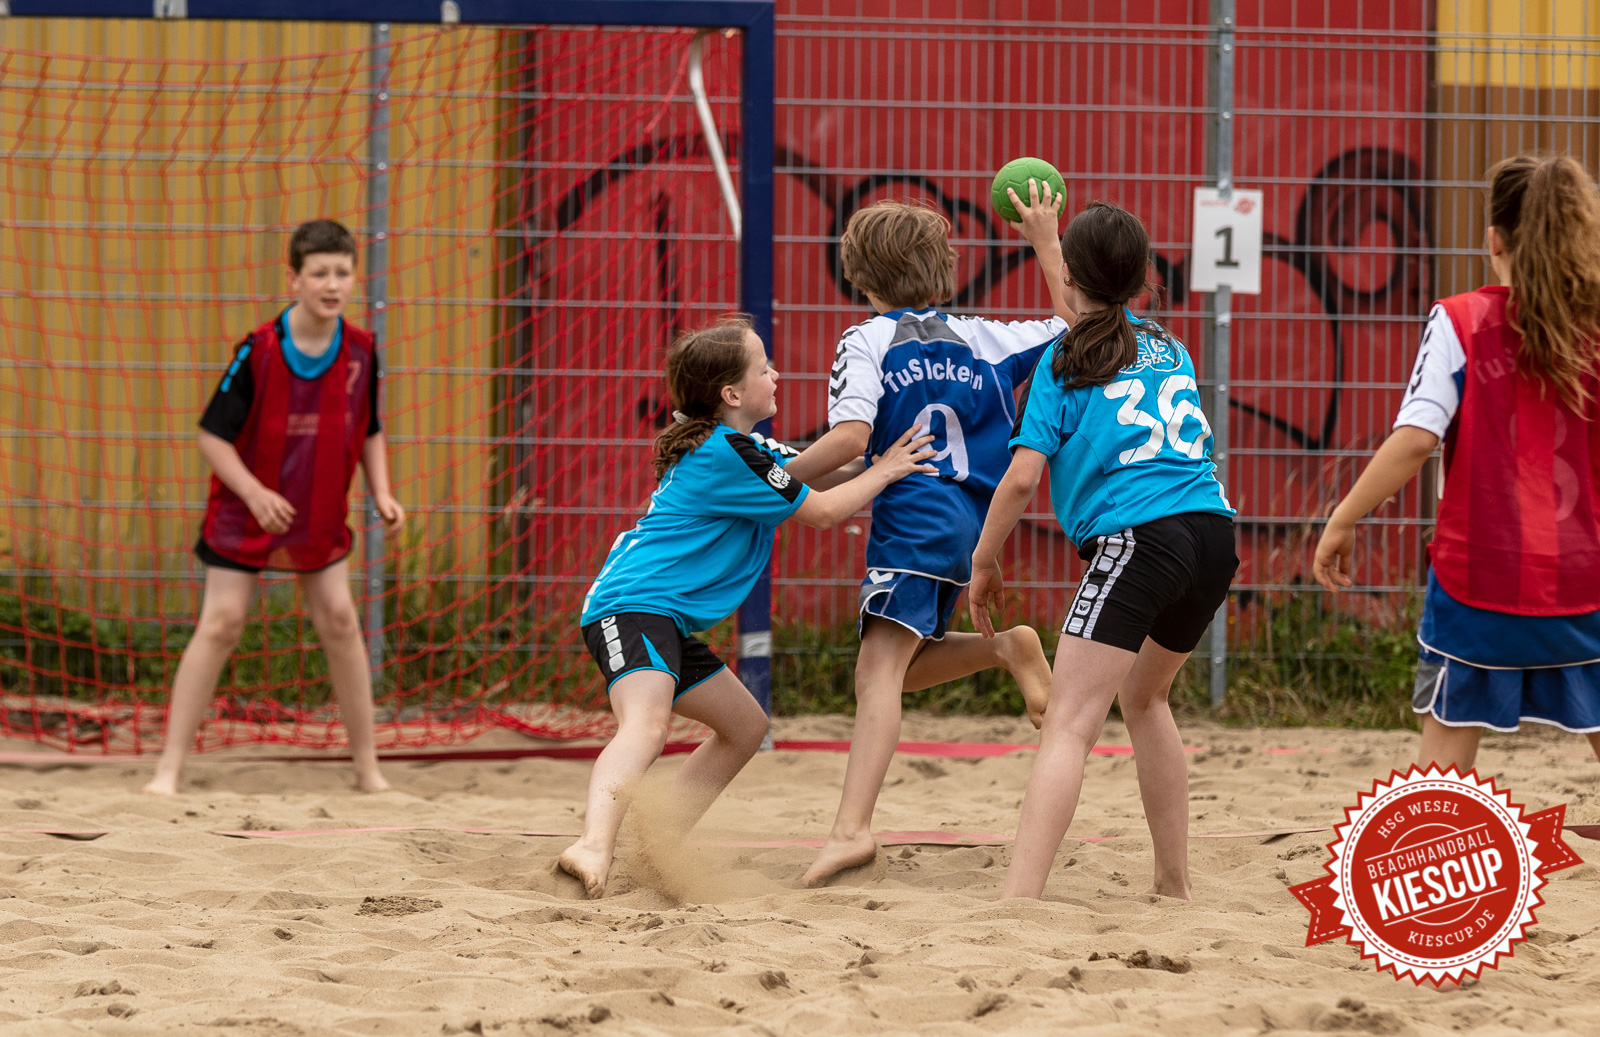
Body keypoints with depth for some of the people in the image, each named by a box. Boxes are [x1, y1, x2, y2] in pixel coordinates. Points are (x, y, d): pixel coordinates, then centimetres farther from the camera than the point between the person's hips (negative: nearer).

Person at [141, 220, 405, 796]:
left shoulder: (361, 353, -8)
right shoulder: (259, 352, -20)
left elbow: (369, 432, 8)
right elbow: (212, 435, -16)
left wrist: (381, 493, -6)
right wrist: (254, 493, -28)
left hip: (321, 513, 3)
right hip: (246, 510, -3)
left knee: (339, 620, 2)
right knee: (221, 623, -9)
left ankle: (367, 767, 13)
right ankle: (170, 768, -7)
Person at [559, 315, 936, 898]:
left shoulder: (745, 446, 18)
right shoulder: (727, 455, -13)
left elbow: (813, 479, 28)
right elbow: (821, 511, -6)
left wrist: (894, 459, 19)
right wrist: (885, 470, 5)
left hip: (667, 619, 11)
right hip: (633, 606, -11)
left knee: (745, 726, 20)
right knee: (646, 725, -35)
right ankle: (593, 849, -58)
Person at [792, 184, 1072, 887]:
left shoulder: (868, 341, 0)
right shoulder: (979, 338, 15)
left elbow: (851, 438, -13)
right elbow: (1073, 328, 25)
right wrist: (1046, 243, 32)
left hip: (913, 522, -7)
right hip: (968, 525, 7)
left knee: (878, 669, -19)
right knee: (900, 668, 23)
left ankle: (851, 828, -33)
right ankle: (1006, 649, 7)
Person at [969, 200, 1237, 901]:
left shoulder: (1063, 360, 4)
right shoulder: (1166, 345, 22)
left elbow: (1022, 476, -3)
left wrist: (984, 562, 10)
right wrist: (1047, 235, 58)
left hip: (1138, 542, -7)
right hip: (1213, 534, 7)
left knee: (1069, 723, -16)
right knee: (1143, 696, 30)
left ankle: (1018, 901, -31)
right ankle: (1173, 883, 33)